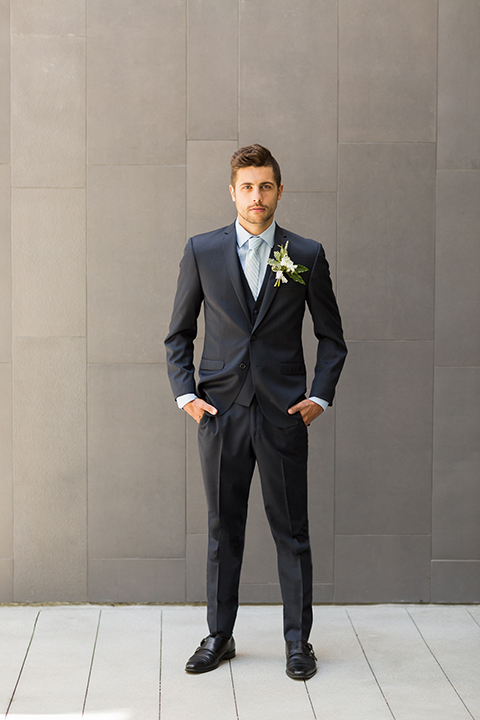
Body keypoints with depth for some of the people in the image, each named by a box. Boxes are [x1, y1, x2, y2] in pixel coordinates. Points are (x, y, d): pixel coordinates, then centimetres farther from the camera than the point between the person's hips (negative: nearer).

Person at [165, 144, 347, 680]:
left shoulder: (307, 255, 4)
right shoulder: (201, 251, 5)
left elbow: (331, 336, 10)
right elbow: (178, 335, 10)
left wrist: (321, 396, -1)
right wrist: (185, 394, -1)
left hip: (283, 414, -1)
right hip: (220, 411, 1)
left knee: (291, 531, 4)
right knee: (222, 529, 8)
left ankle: (298, 641, 15)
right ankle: (219, 636, 20)